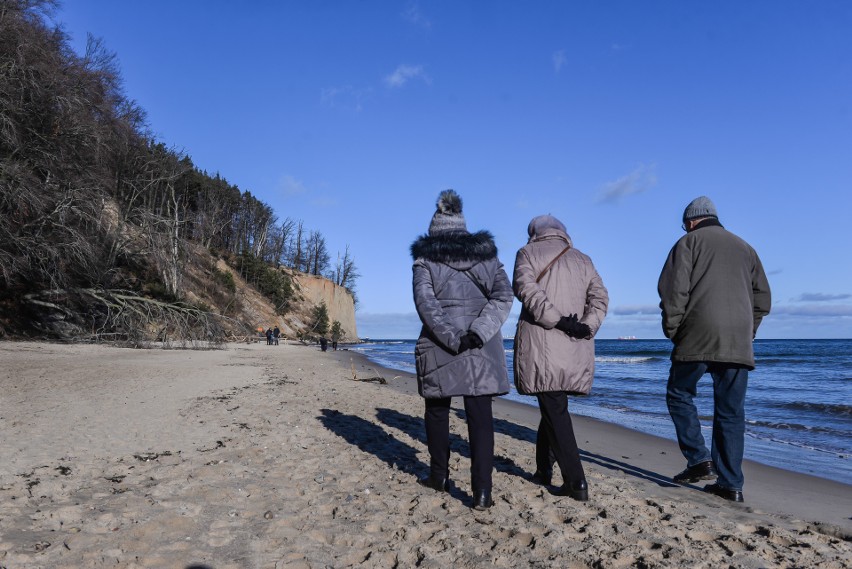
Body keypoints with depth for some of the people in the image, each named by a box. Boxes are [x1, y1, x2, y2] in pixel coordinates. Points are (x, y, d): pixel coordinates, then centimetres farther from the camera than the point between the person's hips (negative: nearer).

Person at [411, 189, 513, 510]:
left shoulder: (425, 259, 3)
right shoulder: (486, 254, 11)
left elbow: (425, 303, -12)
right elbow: (503, 296, -3)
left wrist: (454, 339, -17)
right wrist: (478, 331, -13)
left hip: (439, 345, -1)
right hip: (483, 347, 2)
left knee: (437, 410, 16)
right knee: (480, 417, 4)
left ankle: (440, 476, 28)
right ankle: (482, 492, 1)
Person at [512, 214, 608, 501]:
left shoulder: (528, 253, 6)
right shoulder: (583, 260, 19)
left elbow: (526, 289, -13)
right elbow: (600, 298, 5)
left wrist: (558, 321, -16)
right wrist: (585, 328, -7)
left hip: (541, 344, -4)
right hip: (576, 351, 5)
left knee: (555, 410, -2)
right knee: (553, 407, 16)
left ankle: (576, 481, -4)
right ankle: (543, 469, 25)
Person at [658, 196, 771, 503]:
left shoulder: (689, 242, 5)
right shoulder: (744, 248, 22)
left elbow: (673, 290, -7)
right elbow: (763, 298, 19)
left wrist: (672, 331, 1)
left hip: (698, 338, -5)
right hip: (738, 345, 5)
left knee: (679, 395, 12)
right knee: (731, 412, 8)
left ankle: (699, 459, 1)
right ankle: (730, 484, 11)